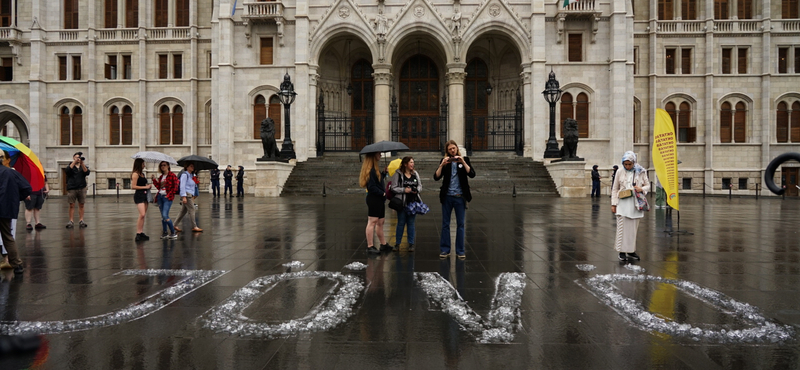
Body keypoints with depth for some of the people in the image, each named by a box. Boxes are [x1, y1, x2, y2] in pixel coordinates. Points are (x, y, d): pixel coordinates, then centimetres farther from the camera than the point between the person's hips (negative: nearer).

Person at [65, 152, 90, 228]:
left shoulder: (83, 166, 13)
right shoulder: (71, 166, 9)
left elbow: (87, 172, -6)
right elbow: (67, 170, -13)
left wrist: (82, 163, -15)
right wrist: (74, 162, -16)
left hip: (81, 188, 2)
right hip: (71, 188, -1)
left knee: (81, 205, 3)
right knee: (71, 205, -1)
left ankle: (81, 221, 6)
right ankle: (71, 221, -1)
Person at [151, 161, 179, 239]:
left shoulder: (172, 175, -4)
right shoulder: (160, 176, 15)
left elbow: (175, 187, -7)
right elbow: (159, 187, 11)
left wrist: (169, 195, -11)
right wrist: (154, 180, 1)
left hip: (167, 197, -7)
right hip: (160, 197, 7)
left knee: (165, 216, -16)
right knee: (163, 216, 8)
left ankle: (173, 233, -6)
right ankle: (165, 233, 14)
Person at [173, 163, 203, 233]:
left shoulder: (190, 175, 20)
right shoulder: (184, 174, -8)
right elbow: (182, 186, -15)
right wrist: (184, 197, -21)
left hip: (190, 195, 9)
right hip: (186, 195, -9)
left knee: (184, 211, 10)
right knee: (191, 210, -8)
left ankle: (175, 225, 13)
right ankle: (194, 227, -6)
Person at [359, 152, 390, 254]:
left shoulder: (375, 170, 17)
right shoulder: (371, 170, -15)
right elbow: (372, 187, -19)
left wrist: (384, 173, 9)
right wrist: (383, 193, -14)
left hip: (379, 200, 10)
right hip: (373, 199, -10)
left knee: (380, 222, 15)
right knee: (372, 222, -5)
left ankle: (383, 244, 24)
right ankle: (370, 246, -1)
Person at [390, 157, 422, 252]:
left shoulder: (415, 174, 9)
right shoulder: (398, 174, -5)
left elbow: (420, 186, 17)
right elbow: (394, 188, -7)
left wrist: (416, 190, -4)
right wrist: (404, 190, -16)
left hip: (413, 202, 3)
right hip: (402, 202, -3)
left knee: (411, 223, 8)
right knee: (401, 223, 3)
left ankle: (411, 244, 14)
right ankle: (397, 244, 12)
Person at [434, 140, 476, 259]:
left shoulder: (464, 159, 5)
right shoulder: (445, 161, 6)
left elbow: (472, 174, -9)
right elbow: (436, 177, -4)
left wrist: (463, 162, -17)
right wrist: (442, 165, -16)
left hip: (460, 197, -1)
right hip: (447, 196, 1)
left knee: (460, 224, 3)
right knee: (445, 224, 4)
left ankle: (460, 251, 10)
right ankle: (445, 250, 11)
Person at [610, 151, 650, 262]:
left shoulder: (641, 172, 3)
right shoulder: (620, 172, 3)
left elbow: (648, 185, 12)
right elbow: (615, 189, 8)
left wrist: (641, 189, -11)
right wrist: (613, 204, 3)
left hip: (635, 204, 1)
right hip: (623, 203, -1)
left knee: (633, 228, 7)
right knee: (622, 227, -6)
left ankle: (631, 251, 17)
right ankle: (622, 252, 0)